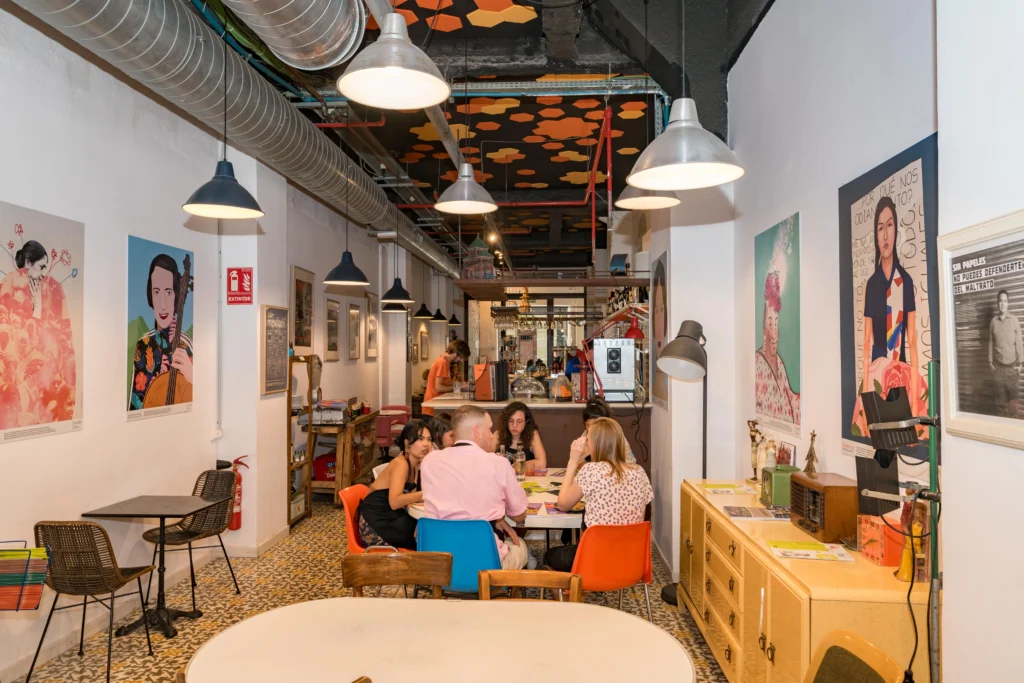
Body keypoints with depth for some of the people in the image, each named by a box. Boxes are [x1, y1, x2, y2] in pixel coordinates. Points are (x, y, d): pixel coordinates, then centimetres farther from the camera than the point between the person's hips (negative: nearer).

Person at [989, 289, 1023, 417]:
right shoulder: (993, 321, 1)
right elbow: (991, 342, 6)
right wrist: (991, 362, 5)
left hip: (1012, 365, -1)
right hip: (998, 365, 1)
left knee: (1013, 395, 2)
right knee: (1001, 397, 7)